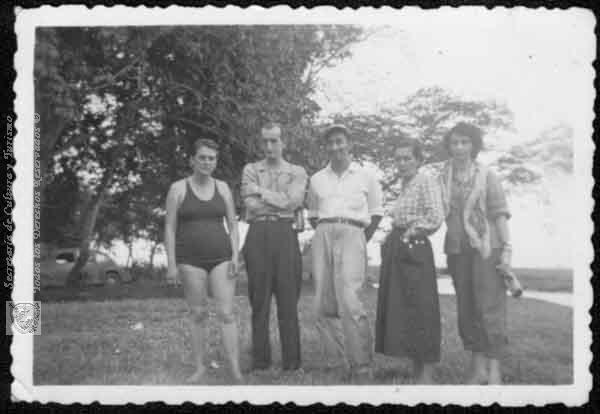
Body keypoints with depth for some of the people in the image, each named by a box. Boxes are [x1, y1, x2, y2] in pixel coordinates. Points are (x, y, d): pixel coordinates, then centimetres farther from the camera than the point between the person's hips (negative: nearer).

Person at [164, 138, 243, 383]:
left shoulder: (222, 188, 5)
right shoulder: (178, 189, -2)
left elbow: (233, 226, 7)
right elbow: (170, 228, -3)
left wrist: (235, 256, -6)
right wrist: (171, 264, -8)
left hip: (220, 257, 1)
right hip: (191, 260, -1)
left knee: (226, 313, -7)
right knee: (198, 314, 3)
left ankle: (236, 372, -8)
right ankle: (200, 367, 17)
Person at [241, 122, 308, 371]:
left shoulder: (297, 172, 12)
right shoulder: (251, 170, 13)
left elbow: (292, 201, -6)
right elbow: (251, 204, -2)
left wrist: (261, 191, -2)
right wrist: (282, 202, -2)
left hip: (285, 234, 0)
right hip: (258, 235, 1)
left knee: (288, 301, -1)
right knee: (259, 301, 2)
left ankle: (292, 362, 5)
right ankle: (260, 361, 9)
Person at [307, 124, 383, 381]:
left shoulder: (366, 177, 10)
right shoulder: (317, 179, 17)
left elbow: (376, 214, 13)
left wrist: (362, 241, 4)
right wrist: (323, 234, 10)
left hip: (351, 234, -4)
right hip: (323, 235, 4)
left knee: (349, 301, -18)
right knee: (323, 305, 1)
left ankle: (362, 366, -13)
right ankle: (336, 360, 12)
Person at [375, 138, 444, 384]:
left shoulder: (426, 184, -6)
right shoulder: (404, 186, 19)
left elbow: (435, 219, -17)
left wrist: (408, 234, -10)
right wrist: (391, 240, 8)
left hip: (414, 251, -9)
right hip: (398, 253, 9)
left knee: (420, 309, -6)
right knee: (400, 311, 8)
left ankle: (427, 375, 1)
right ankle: (416, 372, 16)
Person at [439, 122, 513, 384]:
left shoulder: (486, 176, 2)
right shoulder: (443, 178, 10)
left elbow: (500, 213, -2)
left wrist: (506, 249, -9)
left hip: (485, 247, -4)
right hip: (457, 249, 4)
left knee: (490, 308, -7)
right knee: (466, 309, 6)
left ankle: (495, 372, -4)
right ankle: (478, 369, 14)